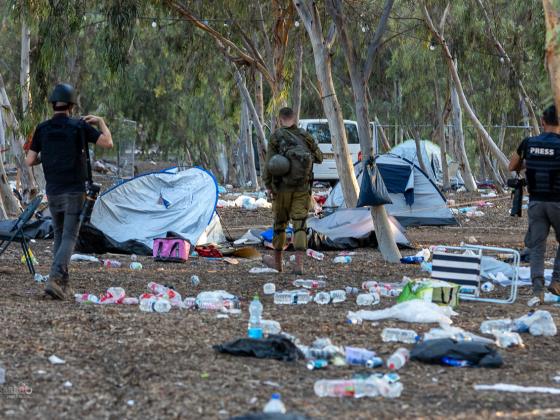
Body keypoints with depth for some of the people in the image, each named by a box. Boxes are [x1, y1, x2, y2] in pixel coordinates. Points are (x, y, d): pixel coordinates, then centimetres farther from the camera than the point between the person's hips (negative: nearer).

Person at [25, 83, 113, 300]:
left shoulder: (42, 129, 2)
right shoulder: (79, 126, -7)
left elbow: (29, 161, 2)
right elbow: (108, 143, -5)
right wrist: (101, 122, 10)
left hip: (52, 192, 4)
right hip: (74, 192, -4)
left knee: (59, 235, 17)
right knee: (69, 237, -5)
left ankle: (62, 282, 14)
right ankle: (54, 279, -22)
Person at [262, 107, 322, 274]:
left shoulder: (275, 137, -5)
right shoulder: (305, 136, 1)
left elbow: (269, 164, -8)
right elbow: (319, 158, 12)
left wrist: (267, 185, 2)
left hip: (282, 187, -1)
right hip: (302, 188, 1)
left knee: (280, 223, 15)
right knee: (299, 225, -2)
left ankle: (277, 261, 30)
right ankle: (299, 264, -13)